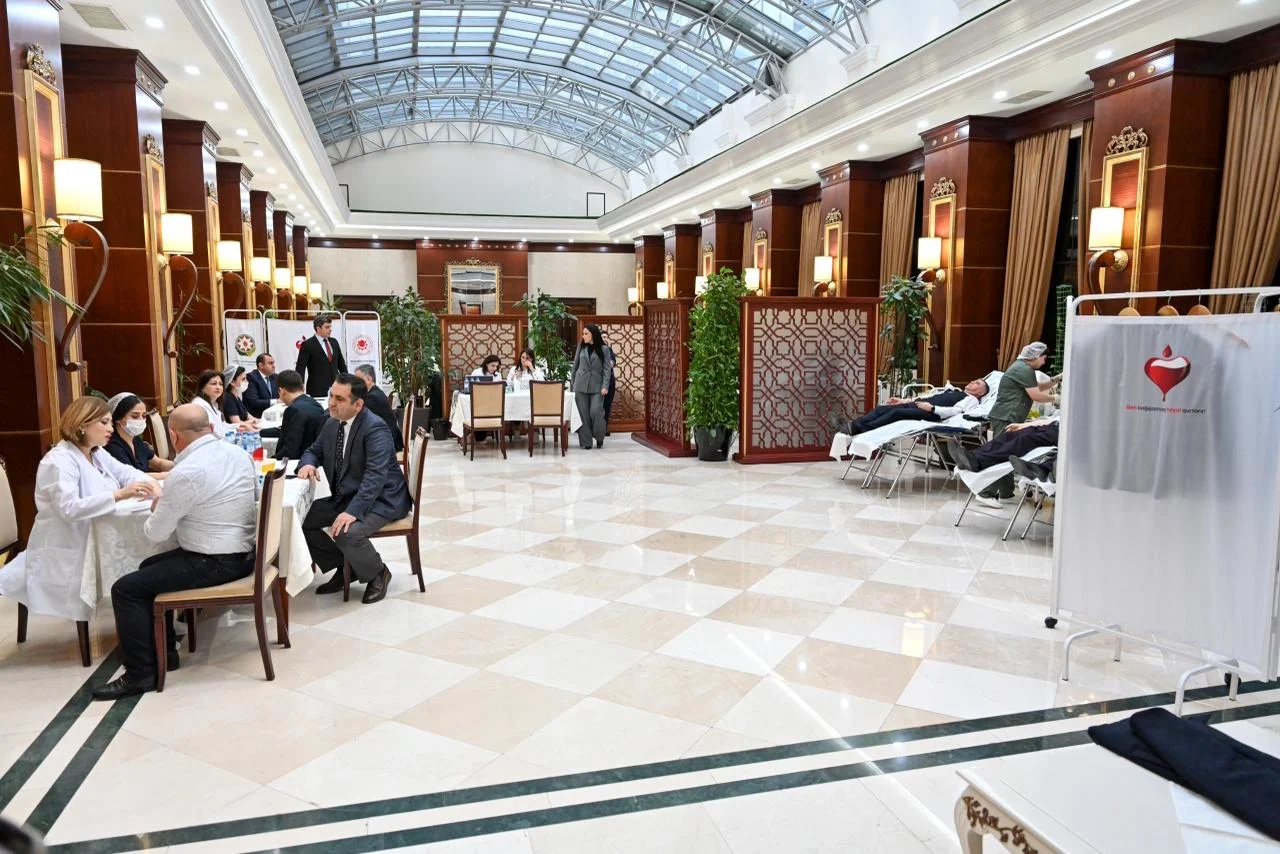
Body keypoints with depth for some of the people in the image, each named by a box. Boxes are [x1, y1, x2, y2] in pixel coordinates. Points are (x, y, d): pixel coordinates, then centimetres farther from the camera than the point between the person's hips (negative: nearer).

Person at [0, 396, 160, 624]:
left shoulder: (97, 453, 8)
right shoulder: (59, 461, -20)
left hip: (92, 542, 9)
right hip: (66, 552, -9)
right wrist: (119, 494, -41)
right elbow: (70, 508, -32)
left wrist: (149, 483, -13)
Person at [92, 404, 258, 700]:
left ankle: (141, 673, 5)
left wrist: (157, 508, 9)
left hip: (216, 563, -9)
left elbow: (155, 533, -11)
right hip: (243, 553, 9)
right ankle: (163, 652, 29)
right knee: (150, 567, 25)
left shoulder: (186, 473, -22)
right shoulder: (239, 453, 4)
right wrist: (169, 506, 15)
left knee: (125, 590, -1)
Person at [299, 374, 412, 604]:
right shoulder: (332, 424, 5)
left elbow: (375, 476, -30)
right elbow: (314, 450, 21)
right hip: (345, 498, 9)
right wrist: (308, 464, -5)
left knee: (347, 532, -32)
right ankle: (343, 568, 13)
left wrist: (353, 511, -40)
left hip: (381, 500, -9)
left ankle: (378, 574, -2)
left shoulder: (375, 428, -20)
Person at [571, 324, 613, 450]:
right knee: (583, 414, 1)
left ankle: (599, 438, 14)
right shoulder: (581, 346, 7)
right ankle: (585, 442, 8)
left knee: (596, 412, -9)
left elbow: (607, 369, -4)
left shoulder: (603, 349, -1)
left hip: (597, 386, -2)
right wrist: (572, 382, 9)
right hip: (581, 384, 2)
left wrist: (605, 386, -12)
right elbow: (575, 365, 12)